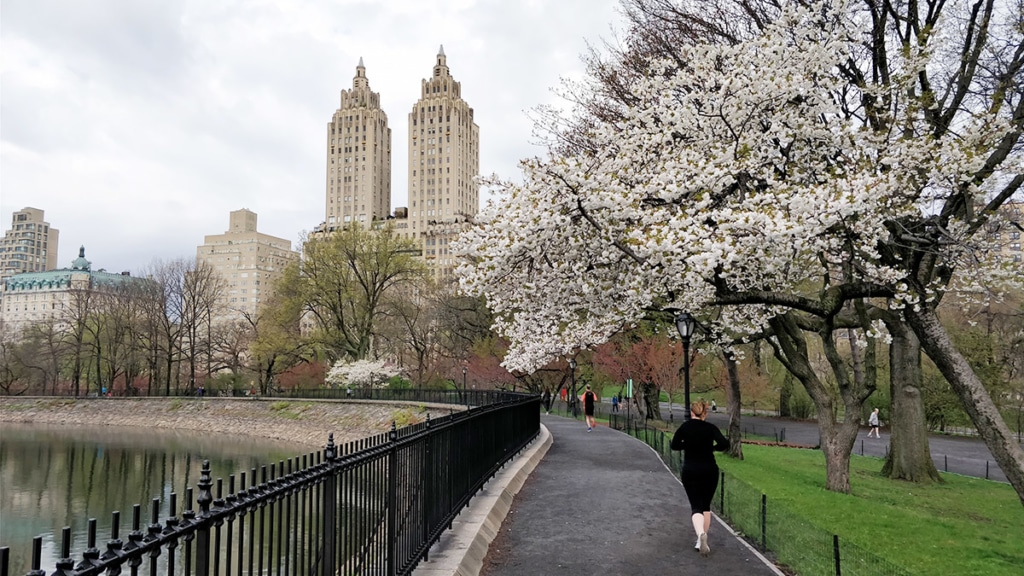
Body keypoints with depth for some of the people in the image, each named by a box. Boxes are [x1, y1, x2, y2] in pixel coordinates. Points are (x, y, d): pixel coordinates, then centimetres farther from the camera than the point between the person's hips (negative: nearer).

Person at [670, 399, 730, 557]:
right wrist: (711, 447, 2)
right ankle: (702, 541, 15)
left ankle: (701, 533, -29)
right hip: (710, 471, 1)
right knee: (706, 506, 17)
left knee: (696, 506, -1)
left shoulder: (685, 427, -3)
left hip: (690, 471, -1)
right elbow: (724, 444, -16)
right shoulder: (711, 428, -3)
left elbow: (674, 445, 2)